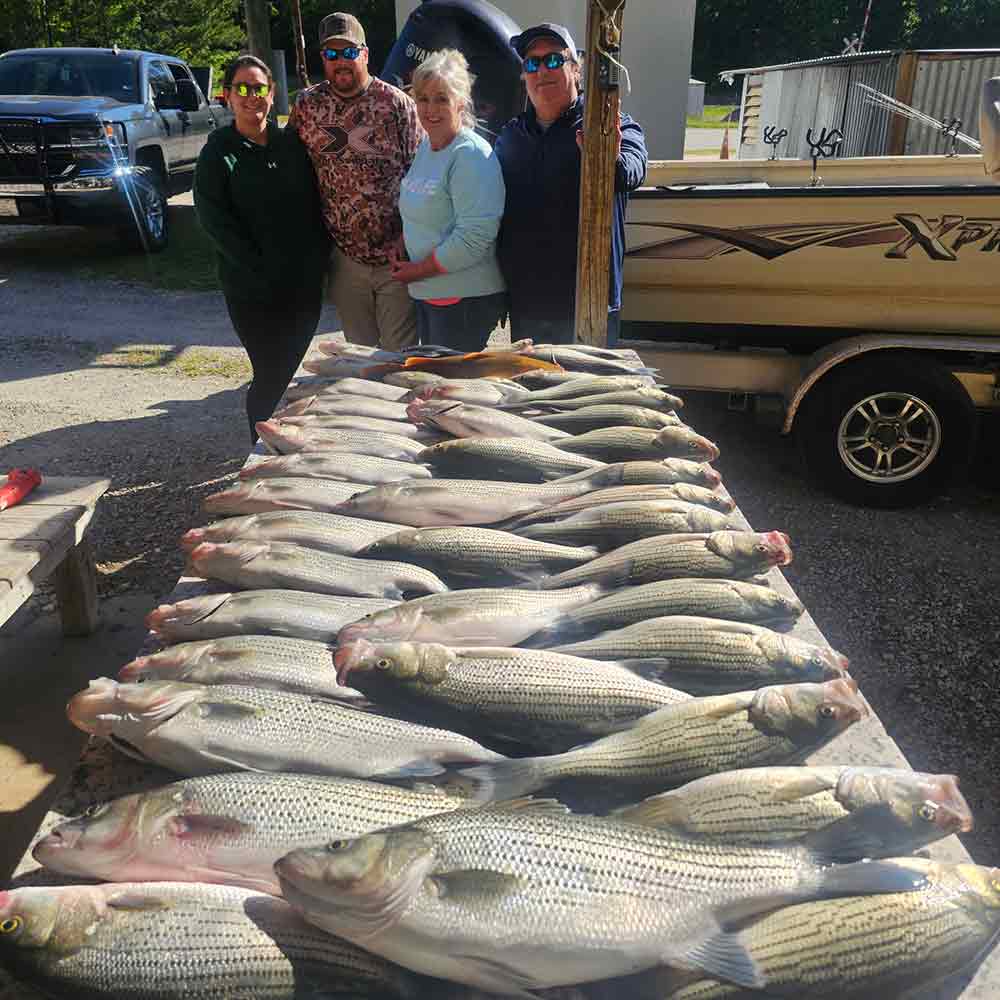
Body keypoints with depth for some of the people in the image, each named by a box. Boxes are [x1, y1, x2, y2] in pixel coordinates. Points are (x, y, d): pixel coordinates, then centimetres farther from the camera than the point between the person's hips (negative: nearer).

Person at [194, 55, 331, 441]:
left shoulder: (291, 142, 9)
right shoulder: (217, 153, -2)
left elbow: (316, 202, 14)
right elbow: (215, 221, -8)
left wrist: (319, 257, 1)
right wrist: (263, 273, -15)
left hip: (306, 285, 4)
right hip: (253, 293, -4)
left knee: (290, 373, 13)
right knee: (271, 378, -1)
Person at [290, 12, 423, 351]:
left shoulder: (397, 103, -3)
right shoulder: (306, 105, 6)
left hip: (396, 257, -3)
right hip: (344, 256, 3)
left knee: (401, 351, 3)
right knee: (358, 350, 14)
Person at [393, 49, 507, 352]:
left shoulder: (471, 155, -15)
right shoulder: (425, 146, 11)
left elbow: (474, 237, -23)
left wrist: (419, 270, -14)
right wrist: (403, 260, 5)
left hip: (466, 299, -8)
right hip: (427, 292, 8)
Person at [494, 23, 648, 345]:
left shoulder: (614, 128, -1)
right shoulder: (510, 136, 13)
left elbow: (631, 172, -22)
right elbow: (492, 207, 15)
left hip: (588, 307, -4)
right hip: (524, 306, 5)